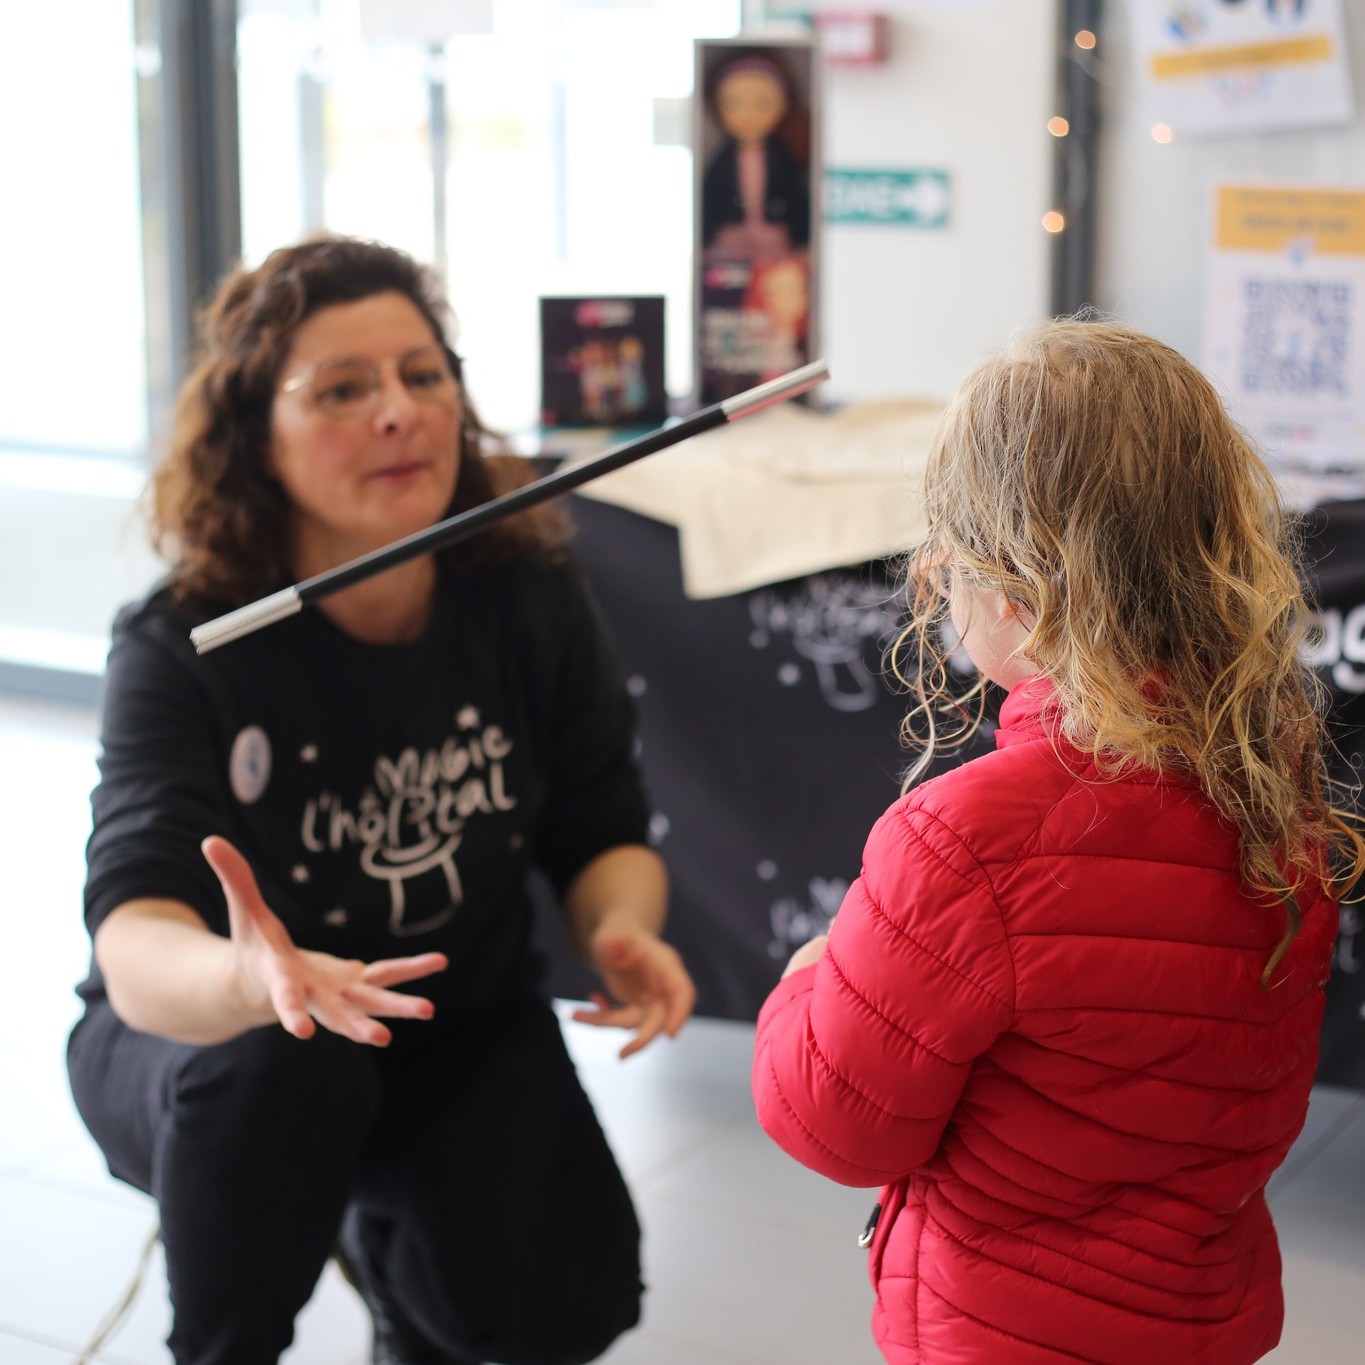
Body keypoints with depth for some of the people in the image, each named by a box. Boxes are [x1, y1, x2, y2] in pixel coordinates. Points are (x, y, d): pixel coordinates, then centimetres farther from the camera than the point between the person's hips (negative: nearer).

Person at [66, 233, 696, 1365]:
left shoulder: (532, 602, -15)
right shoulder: (183, 646, -26)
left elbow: (604, 834, -3)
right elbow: (135, 941, -38)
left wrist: (623, 928, -28)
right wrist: (245, 981, -63)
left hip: (458, 1022, 3)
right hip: (197, 1037, -2)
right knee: (283, 1069, -37)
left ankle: (385, 1241, 18)